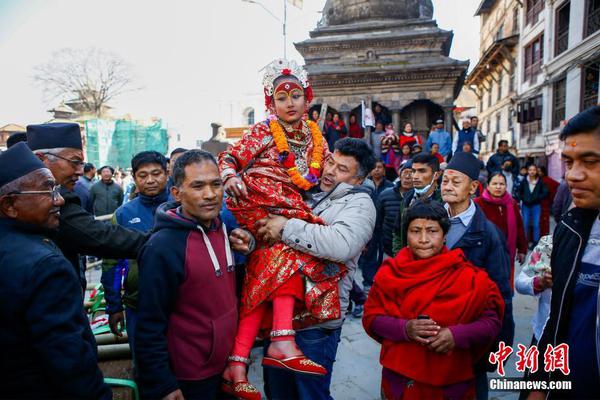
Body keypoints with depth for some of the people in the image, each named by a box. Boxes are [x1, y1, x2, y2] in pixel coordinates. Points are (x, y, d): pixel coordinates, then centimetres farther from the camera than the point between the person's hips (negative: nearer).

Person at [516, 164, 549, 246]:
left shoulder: (540, 182, -4)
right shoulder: (524, 181, -2)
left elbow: (545, 193, -4)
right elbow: (519, 191, 7)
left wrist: (536, 198, -12)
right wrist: (523, 199, -5)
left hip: (536, 206, -1)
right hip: (526, 206, 1)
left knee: (536, 225, 1)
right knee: (525, 224, 6)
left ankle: (536, 242, 12)